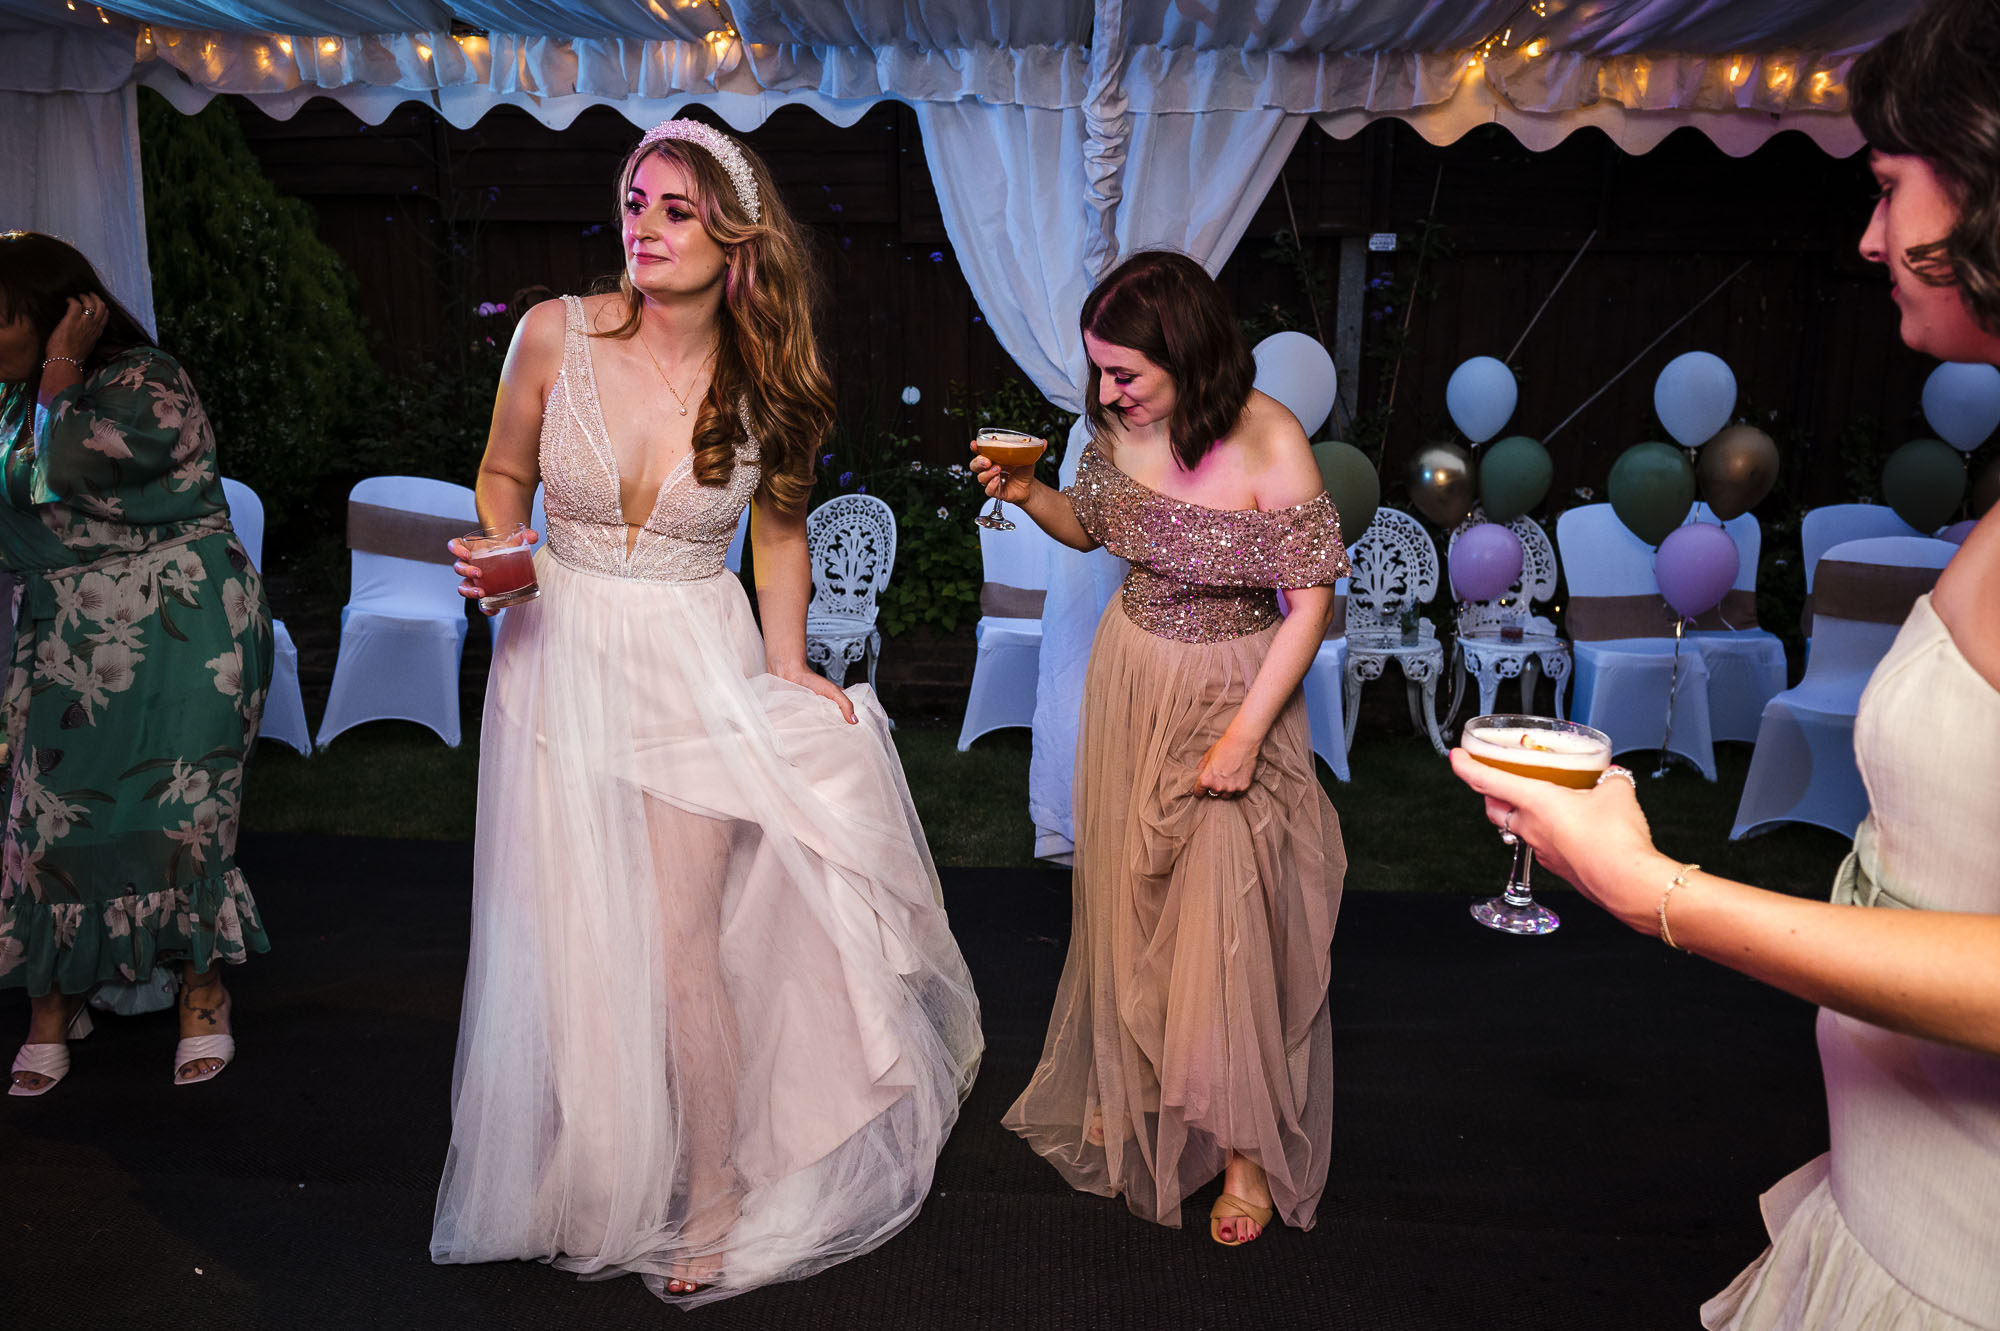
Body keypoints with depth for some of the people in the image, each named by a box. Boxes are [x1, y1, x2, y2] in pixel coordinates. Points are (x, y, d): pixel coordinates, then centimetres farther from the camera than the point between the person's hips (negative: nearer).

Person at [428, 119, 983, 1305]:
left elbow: (780, 527, 8)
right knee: (571, 941, 8)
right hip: (563, 659, 1)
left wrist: (787, 664, 0)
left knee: (681, 943, -2)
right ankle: (589, 1191, 33)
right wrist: (498, 553, -10)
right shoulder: (557, 334, -8)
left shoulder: (766, 382, -6)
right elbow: (504, 473, 9)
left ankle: (719, 1197, 22)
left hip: (696, 668, -1)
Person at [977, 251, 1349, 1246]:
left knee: (1227, 912, -4)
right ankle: (1128, 1091, 34)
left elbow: (1310, 602, -16)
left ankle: (1245, 1144, 15)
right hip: (1131, 676, 5)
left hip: (1235, 687, -4)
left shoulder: (1270, 442, -22)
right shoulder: (1118, 427, -7)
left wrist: (1246, 733, -18)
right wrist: (1027, 495, -8)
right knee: (1128, 896, 13)